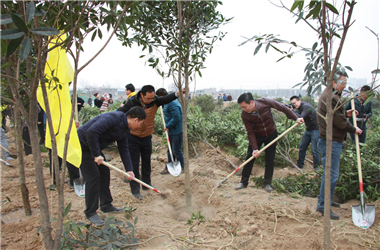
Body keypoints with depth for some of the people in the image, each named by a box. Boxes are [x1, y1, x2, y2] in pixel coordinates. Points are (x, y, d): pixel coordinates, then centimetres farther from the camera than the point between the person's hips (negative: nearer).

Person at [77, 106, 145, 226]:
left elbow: (124, 149, 8)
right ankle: (90, 212, 4)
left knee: (104, 172, 11)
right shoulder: (113, 118, -28)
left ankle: (106, 205, 25)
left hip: (94, 148, 10)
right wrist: (96, 155, -31)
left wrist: (129, 169, 0)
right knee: (93, 176, -10)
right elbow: (91, 132, -37)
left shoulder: (125, 129, 3)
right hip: (83, 145, -10)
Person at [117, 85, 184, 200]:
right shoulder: (132, 102, -19)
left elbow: (166, 99, -28)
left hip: (147, 137, 4)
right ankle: (135, 190, 12)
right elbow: (120, 114, -5)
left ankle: (146, 184, 34)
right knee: (134, 164, 1)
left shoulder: (155, 101, -12)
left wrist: (177, 94, -44)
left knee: (147, 162, 16)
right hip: (133, 138, -4)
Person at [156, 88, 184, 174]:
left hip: (176, 131, -10)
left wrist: (168, 126, -17)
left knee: (176, 151, 3)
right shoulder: (169, 101, 9)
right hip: (172, 131, 10)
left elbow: (176, 118, -27)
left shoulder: (172, 104, -23)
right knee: (170, 150, 17)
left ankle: (181, 168, 20)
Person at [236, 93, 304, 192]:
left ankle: (267, 183, 16)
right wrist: (255, 148, -23)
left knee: (270, 160, 2)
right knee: (249, 158, -1)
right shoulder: (244, 114, -24)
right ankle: (244, 182, 12)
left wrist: (296, 118, -11)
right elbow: (250, 132, -19)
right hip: (257, 136, 0)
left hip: (271, 134, 0)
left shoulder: (265, 102, -28)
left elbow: (282, 107, -13)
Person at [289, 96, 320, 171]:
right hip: (308, 130, 9)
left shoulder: (306, 107, -21)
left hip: (315, 130, -9)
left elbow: (301, 118, -30)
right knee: (302, 147, 10)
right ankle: (300, 164, 21)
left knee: (314, 150, -6)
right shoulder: (299, 108, 7)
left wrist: (292, 111, -24)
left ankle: (316, 166, 10)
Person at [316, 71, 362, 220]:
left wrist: (346, 113, 13)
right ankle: (323, 206, -1)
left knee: (331, 173, 20)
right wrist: (354, 130, -4)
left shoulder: (330, 95, 17)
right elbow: (339, 121, -19)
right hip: (331, 142, -11)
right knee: (331, 174, -8)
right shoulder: (331, 97, -19)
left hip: (332, 141, 11)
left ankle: (325, 199, 32)